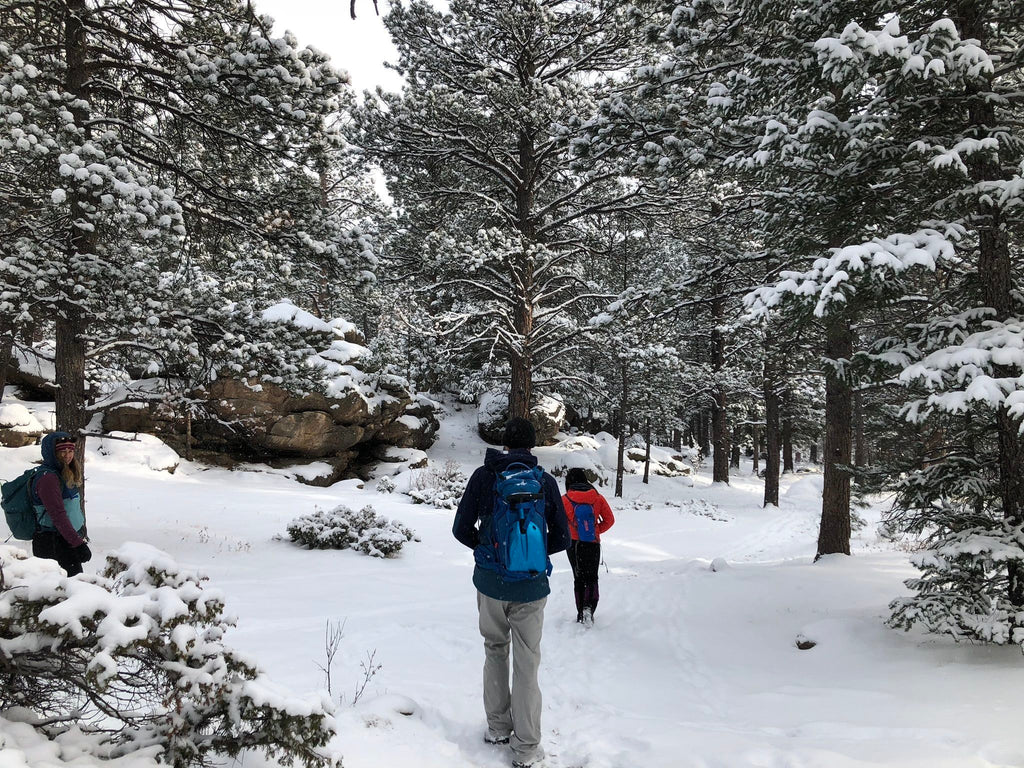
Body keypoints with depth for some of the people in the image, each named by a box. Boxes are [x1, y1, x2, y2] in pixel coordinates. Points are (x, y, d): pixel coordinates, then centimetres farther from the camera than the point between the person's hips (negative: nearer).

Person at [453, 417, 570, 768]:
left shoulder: (483, 476, -4)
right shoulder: (545, 482, -4)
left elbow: (461, 529, -3)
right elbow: (561, 538, -1)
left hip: (489, 582, 1)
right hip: (530, 586, -1)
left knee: (495, 651, 21)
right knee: (526, 664, 8)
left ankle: (498, 729, 28)